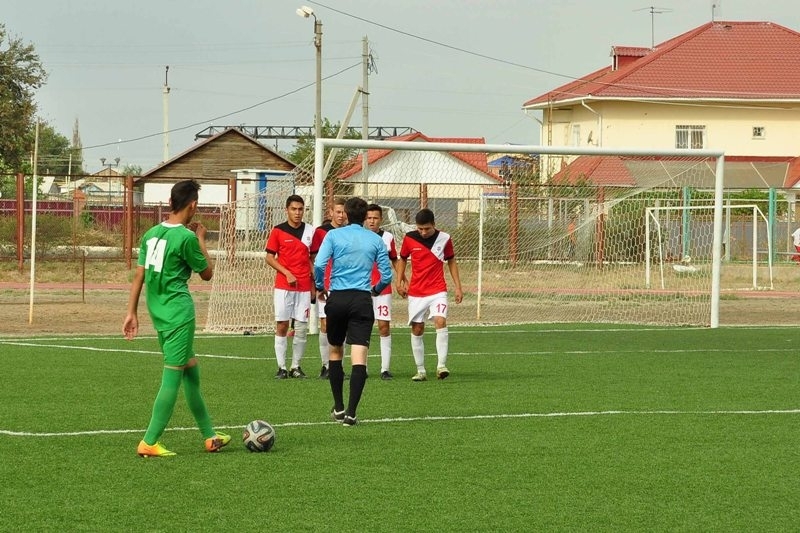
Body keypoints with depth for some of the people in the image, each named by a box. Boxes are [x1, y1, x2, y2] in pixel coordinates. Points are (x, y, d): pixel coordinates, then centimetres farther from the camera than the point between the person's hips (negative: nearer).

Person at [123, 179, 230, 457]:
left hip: (157, 311, 8)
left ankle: (209, 436, 25)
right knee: (173, 375, -3)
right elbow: (207, 273, -2)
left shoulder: (151, 233, 7)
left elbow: (139, 276, 8)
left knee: (191, 371, 17)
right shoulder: (186, 237, -14)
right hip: (179, 312, -8)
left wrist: (132, 312, 12)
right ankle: (149, 443, -5)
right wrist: (201, 240, 8)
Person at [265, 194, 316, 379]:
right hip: (283, 286, -2)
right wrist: (287, 273, -11)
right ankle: (282, 367, 1)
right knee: (281, 325, -3)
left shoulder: (310, 231, 7)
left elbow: (313, 258, 13)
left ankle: (296, 366, 9)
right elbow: (270, 258, 1)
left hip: (304, 287, 2)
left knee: (302, 327, 1)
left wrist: (314, 283, 4)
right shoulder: (278, 231, 0)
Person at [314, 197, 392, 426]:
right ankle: (351, 412, -15)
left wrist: (320, 287, 8)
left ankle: (339, 407, 22)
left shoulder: (333, 235, 2)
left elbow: (319, 264, -10)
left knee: (335, 351, 19)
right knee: (359, 357, -5)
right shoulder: (376, 240, 5)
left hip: (337, 298, 1)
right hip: (362, 300, -1)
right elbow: (387, 275, 6)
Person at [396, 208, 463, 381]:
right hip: (415, 293, 2)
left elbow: (451, 261, 10)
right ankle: (420, 371, 13)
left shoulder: (444, 239, -3)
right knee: (417, 330, 3)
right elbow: (402, 259, 14)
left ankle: (441, 365, -25)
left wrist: (458, 287, 7)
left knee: (440, 322, -22)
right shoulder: (409, 238, -2)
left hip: (438, 291, -2)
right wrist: (400, 281, 3)